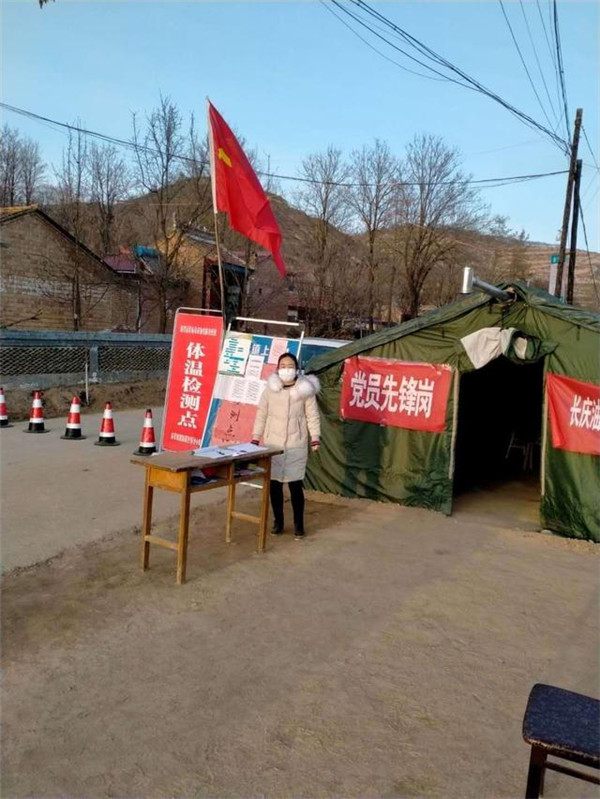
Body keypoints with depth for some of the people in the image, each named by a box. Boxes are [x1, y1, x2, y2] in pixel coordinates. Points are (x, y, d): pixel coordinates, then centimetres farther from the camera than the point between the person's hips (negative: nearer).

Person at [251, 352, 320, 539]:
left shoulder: (305, 389, -4)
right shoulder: (270, 389, 0)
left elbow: (312, 415, 0)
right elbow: (261, 415, 6)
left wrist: (315, 438, -6)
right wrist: (255, 438, 4)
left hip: (296, 445, -2)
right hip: (273, 444, 2)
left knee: (295, 484, -2)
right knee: (274, 484, 7)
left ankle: (299, 524, 15)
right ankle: (278, 522, 23)